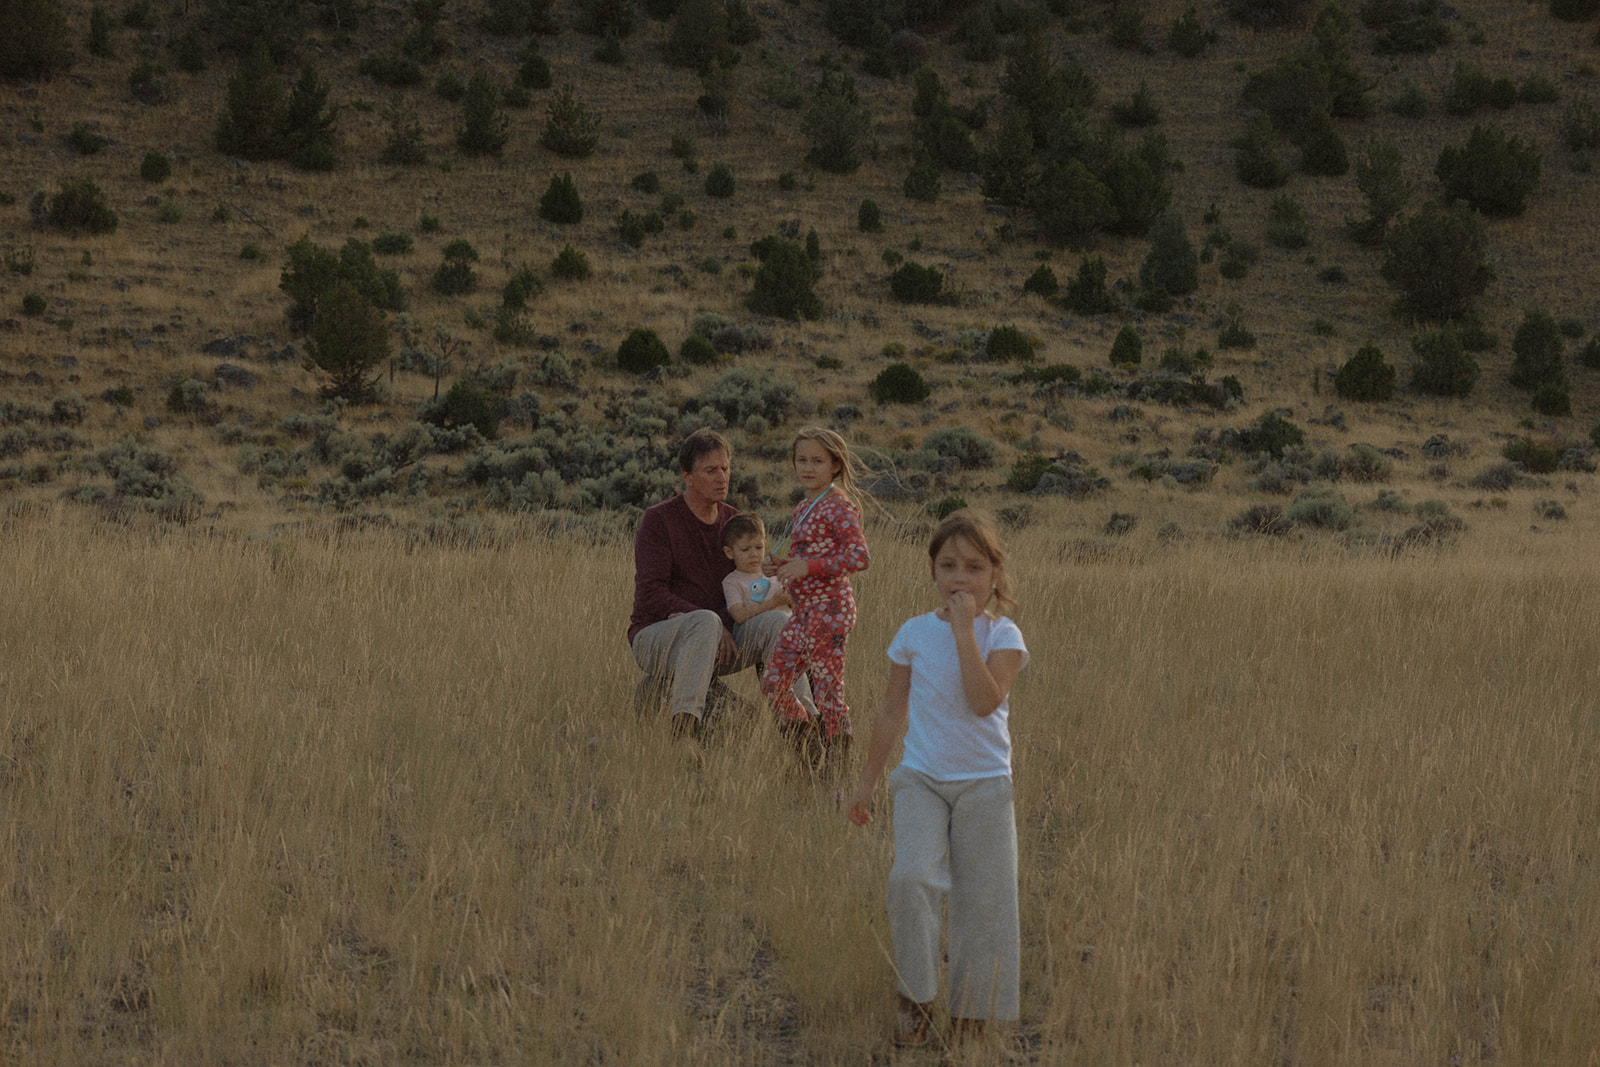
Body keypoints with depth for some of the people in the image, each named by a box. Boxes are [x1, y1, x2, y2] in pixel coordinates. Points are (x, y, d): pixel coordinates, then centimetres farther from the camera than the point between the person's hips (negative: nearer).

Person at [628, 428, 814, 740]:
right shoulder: (658, 521, -9)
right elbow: (650, 594, -17)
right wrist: (711, 622, -25)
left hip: (712, 644, 5)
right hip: (654, 638, -5)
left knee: (775, 621, -20)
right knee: (706, 622, -38)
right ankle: (685, 727, -50)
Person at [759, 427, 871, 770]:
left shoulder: (838, 507, -12)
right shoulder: (803, 509, 16)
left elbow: (859, 556, -21)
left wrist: (807, 566, -22)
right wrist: (779, 567, 6)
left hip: (829, 608, -9)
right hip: (804, 610, 9)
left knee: (827, 692, -6)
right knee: (772, 683, 9)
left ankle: (837, 762, 5)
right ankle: (811, 755, 22)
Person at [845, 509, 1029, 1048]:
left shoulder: (1002, 635, -3)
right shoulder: (914, 634, 3)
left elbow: (984, 700, -21)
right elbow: (893, 713, 11)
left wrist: (964, 630, -20)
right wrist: (867, 783, 13)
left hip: (984, 784, -1)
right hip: (921, 780, 1)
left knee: (983, 898, 1)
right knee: (912, 876, -22)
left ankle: (971, 1017, 13)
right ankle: (914, 996, -8)